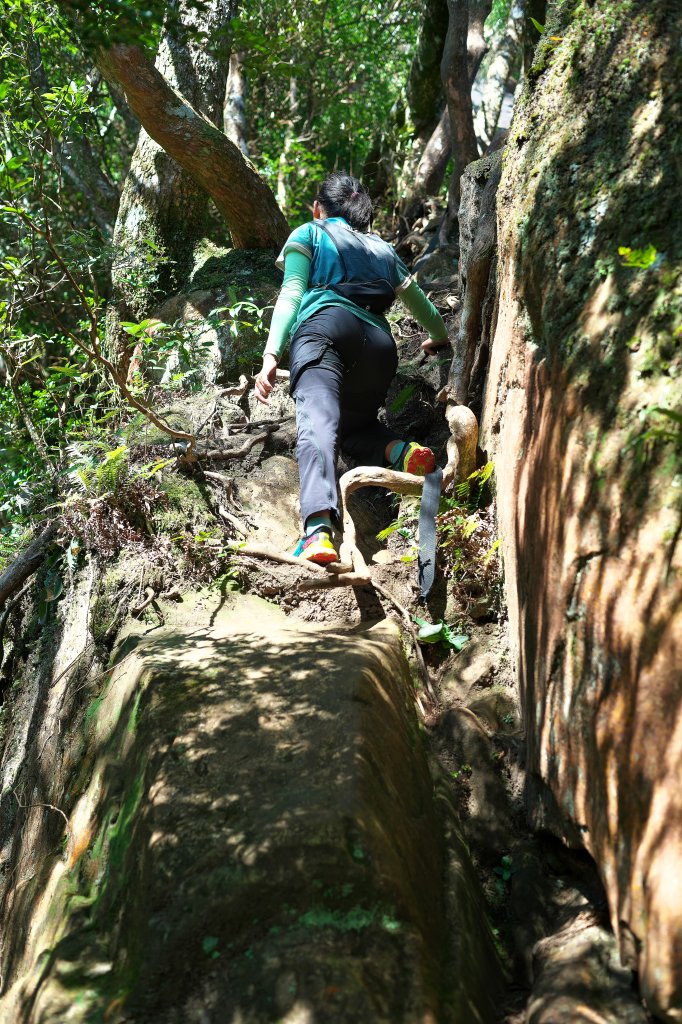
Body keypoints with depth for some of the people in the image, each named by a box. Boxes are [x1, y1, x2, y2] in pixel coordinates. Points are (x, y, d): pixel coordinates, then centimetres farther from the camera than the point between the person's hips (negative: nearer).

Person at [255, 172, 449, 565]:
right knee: (356, 426, 25)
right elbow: (422, 306, 46)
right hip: (379, 341, 4)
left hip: (325, 326, -4)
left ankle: (319, 528, -52)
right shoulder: (383, 249, 36)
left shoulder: (309, 234, 26)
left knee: (317, 423, -25)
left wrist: (271, 354, -4)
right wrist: (439, 339, 67)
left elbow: (291, 295, 7)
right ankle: (400, 449, -11)